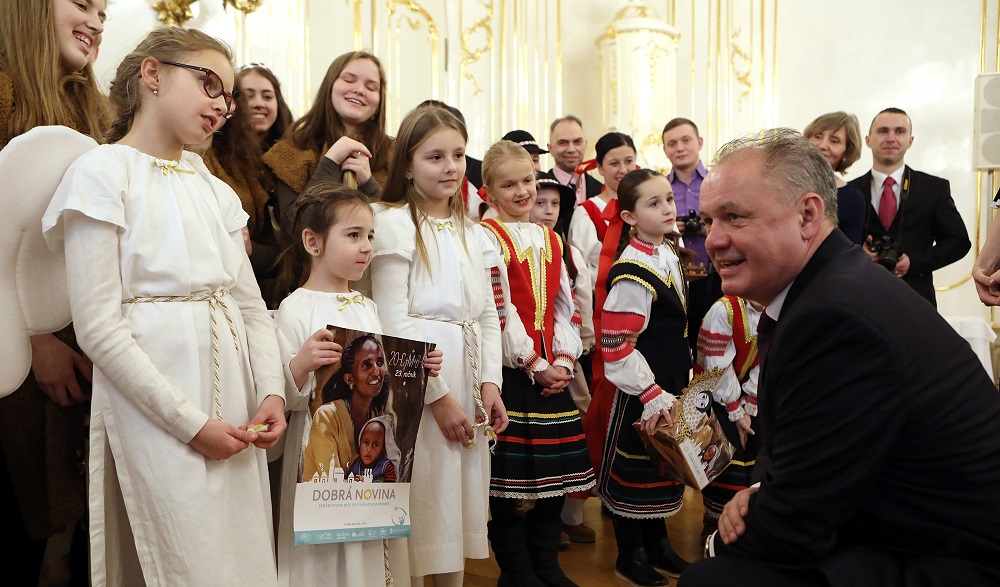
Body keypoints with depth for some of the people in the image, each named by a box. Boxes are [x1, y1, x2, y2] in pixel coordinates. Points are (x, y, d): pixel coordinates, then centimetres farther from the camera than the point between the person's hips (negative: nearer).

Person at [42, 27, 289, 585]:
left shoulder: (216, 189, 14)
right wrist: (190, 422, -14)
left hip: (234, 407, 6)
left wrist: (272, 392, -3)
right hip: (156, 408, -6)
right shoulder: (102, 172, -4)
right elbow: (97, 326, -12)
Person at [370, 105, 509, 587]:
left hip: (469, 380, 6)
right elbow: (393, 322, -14)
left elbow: (488, 315, 12)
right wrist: (438, 395, -14)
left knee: (460, 496, 14)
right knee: (423, 495, 1)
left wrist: (489, 382, 0)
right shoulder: (395, 223, -7)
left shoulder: (472, 233, 14)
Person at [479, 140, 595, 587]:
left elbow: (564, 305, 11)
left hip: (552, 371, 6)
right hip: (509, 369, -6)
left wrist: (564, 362, -1)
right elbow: (497, 311, -13)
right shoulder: (488, 237, -6)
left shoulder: (550, 239, 14)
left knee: (557, 469, 11)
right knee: (507, 476, 0)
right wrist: (535, 366, -13)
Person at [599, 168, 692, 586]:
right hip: (641, 391, -8)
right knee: (634, 468, 8)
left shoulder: (667, 254, 3)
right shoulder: (633, 272, -23)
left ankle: (657, 544, 38)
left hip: (671, 384, 9)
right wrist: (651, 395, -22)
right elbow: (616, 346, -25)